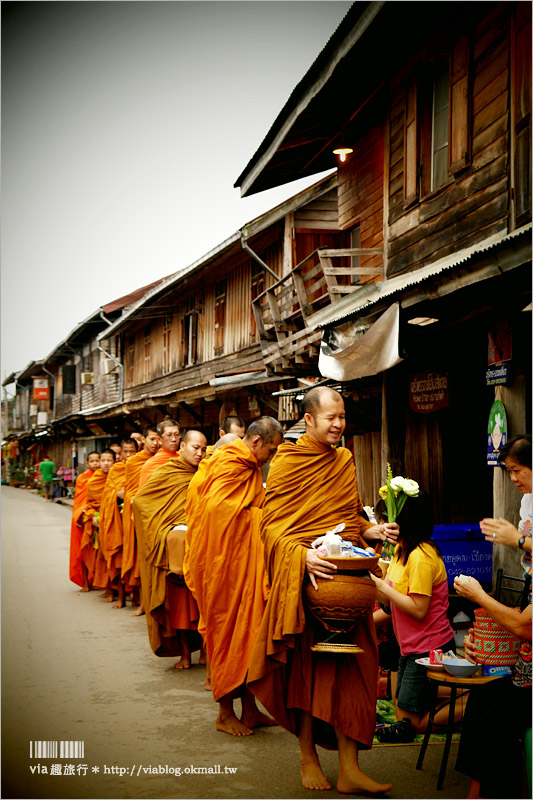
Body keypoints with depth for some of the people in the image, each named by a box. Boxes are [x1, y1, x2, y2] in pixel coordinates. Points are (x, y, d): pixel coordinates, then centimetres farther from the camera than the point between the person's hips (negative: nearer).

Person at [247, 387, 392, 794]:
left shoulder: (345, 461, 14)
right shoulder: (287, 463, -3)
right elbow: (272, 526, -8)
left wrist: (372, 531, 1)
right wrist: (303, 555, -24)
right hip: (304, 579, -4)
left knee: (347, 669, 1)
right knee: (306, 668, 3)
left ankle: (349, 768, 6)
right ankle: (308, 758, 18)